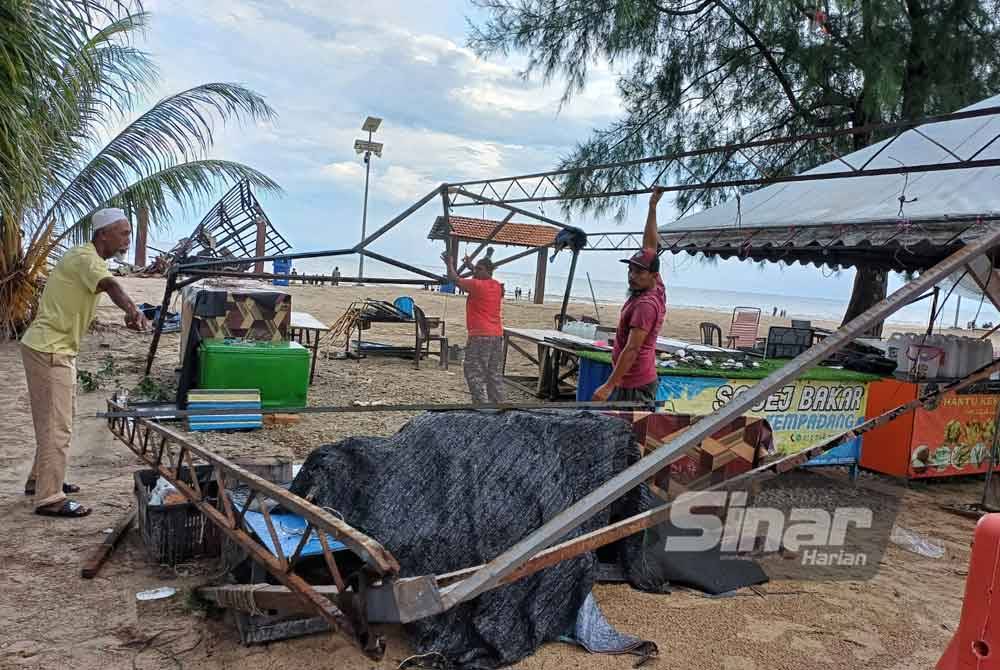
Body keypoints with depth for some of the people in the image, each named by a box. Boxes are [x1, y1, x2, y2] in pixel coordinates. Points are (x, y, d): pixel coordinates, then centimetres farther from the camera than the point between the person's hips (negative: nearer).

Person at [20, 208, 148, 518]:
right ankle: (50, 499, -2)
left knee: (53, 421, 20)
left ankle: (40, 480, 33)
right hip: (48, 350, -10)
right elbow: (110, 285, -41)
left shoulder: (89, 258, 12)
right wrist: (132, 310, -59)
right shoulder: (85, 258, -20)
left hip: (59, 349, 10)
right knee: (57, 425, -7)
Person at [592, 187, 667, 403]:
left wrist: (609, 385, -24)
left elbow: (631, 349, -23)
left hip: (635, 387, -10)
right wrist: (652, 207, 18)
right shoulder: (656, 290, 6)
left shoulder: (645, 304, -19)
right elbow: (650, 246, 15)